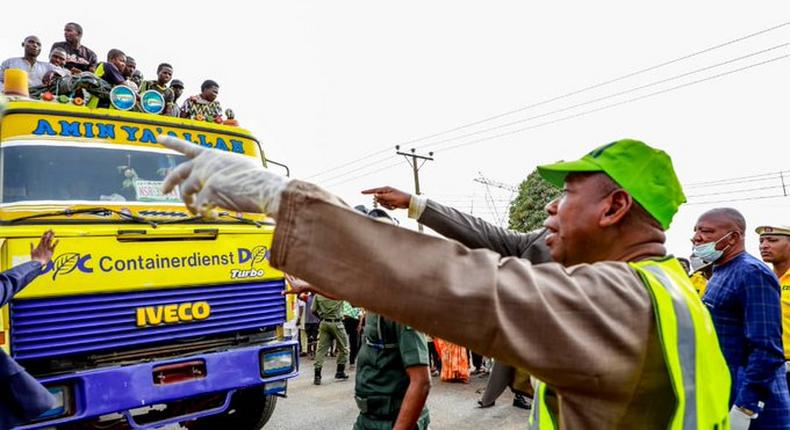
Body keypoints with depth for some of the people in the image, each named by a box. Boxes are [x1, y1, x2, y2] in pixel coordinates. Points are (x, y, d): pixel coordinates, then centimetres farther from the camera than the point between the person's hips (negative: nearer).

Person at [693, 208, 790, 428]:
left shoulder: (752, 273, -17)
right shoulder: (719, 274, 12)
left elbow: (767, 351, -24)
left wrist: (743, 411, -24)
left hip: (751, 409, -9)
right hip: (720, 400, 9)